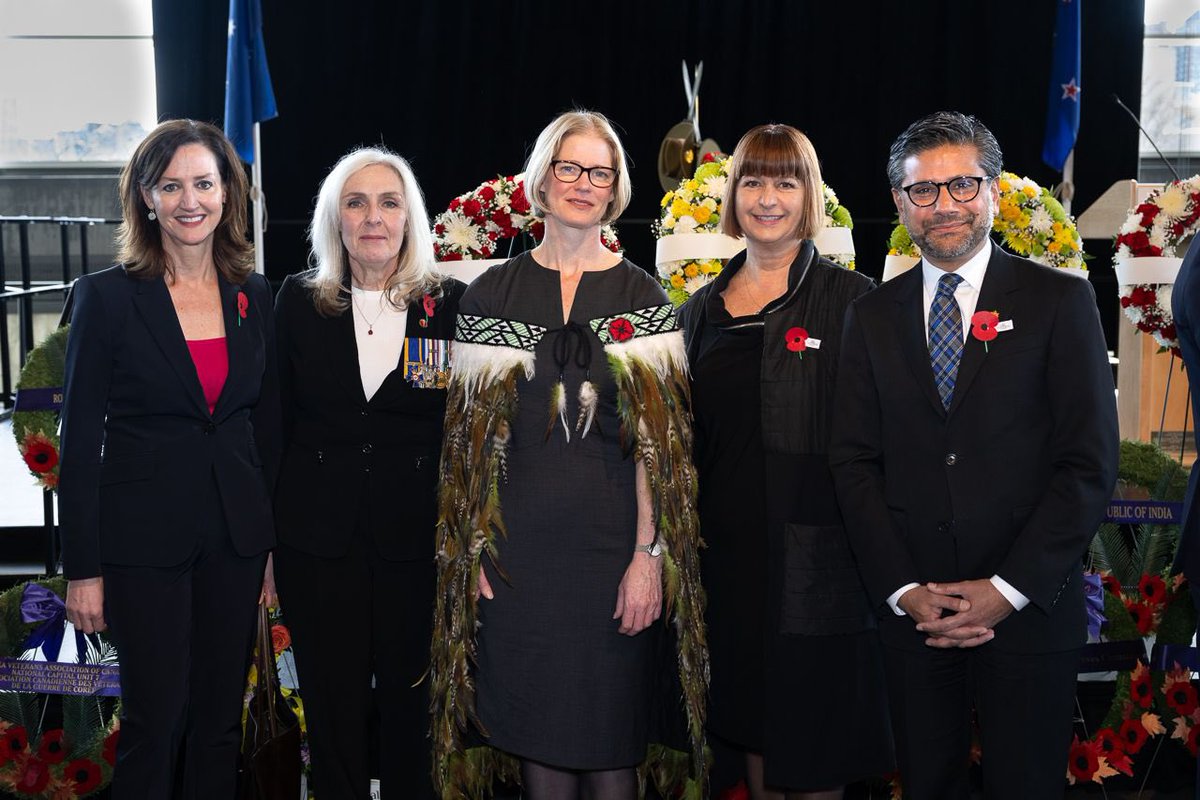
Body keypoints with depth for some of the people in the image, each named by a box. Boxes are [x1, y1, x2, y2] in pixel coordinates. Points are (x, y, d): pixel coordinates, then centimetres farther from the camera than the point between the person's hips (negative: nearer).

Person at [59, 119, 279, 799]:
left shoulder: (254, 296, 6)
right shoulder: (106, 297, -6)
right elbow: (81, 441, -6)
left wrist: (271, 543, 8)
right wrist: (83, 568, -8)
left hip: (236, 534, 4)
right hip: (144, 536, -4)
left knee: (221, 718, 12)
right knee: (155, 720, 3)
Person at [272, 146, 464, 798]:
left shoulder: (451, 304, 1)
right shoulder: (298, 301, 5)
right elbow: (275, 422, 7)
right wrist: (264, 536, 4)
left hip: (419, 541, -1)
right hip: (318, 539, 1)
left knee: (411, 702, 8)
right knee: (332, 707, 9)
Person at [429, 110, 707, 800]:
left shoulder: (642, 297, 4)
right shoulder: (493, 294, 7)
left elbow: (659, 437, -1)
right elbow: (473, 432, 6)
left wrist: (649, 553, -9)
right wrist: (472, 550, -1)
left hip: (612, 543, -1)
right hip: (519, 548, 1)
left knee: (610, 743, 5)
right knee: (537, 735, 7)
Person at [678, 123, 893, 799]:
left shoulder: (851, 300, -5)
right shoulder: (705, 309, 10)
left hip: (819, 557, -5)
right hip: (730, 551, 5)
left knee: (814, 745, 6)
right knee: (751, 719, 16)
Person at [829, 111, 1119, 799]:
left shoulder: (1061, 301, -1)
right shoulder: (873, 316, 8)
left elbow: (1091, 464, -6)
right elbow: (855, 462, 4)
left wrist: (1009, 588, -12)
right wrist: (903, 589, -7)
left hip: (1029, 610, -2)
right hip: (912, 610, 2)